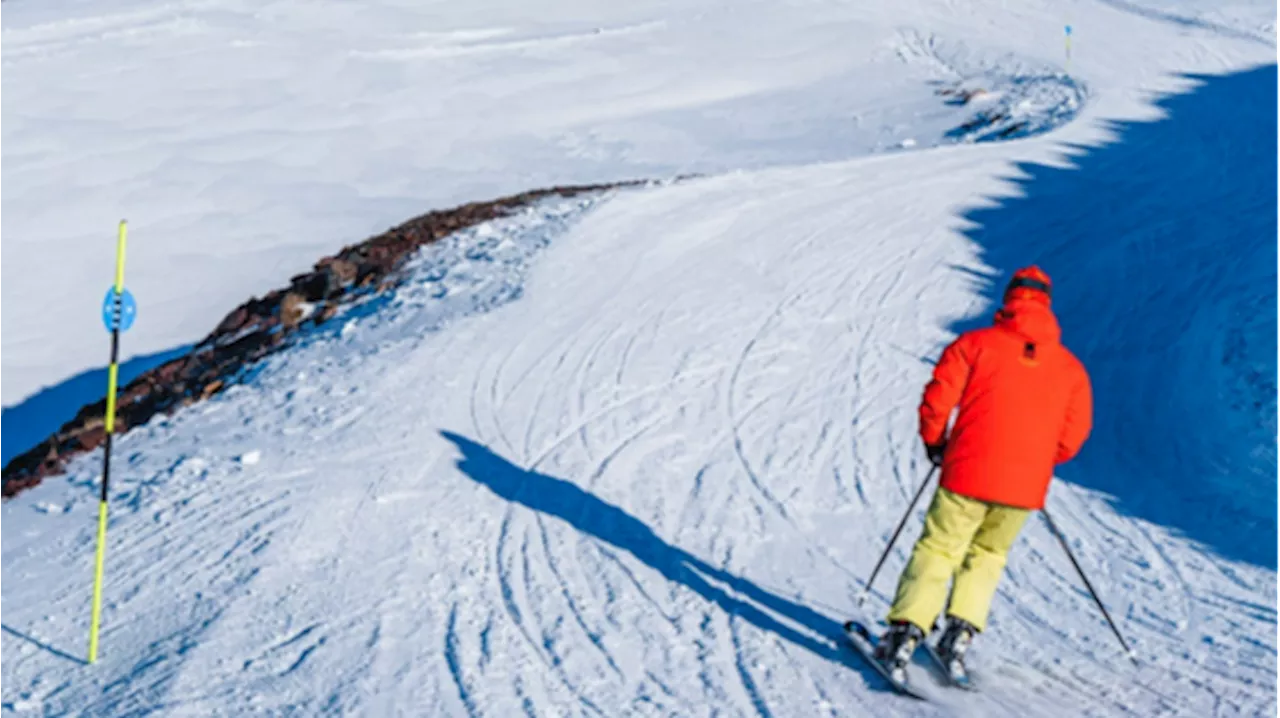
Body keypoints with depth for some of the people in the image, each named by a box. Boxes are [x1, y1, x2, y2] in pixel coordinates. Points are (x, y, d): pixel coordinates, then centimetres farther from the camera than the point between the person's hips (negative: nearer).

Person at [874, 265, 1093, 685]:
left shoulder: (976, 344, 0)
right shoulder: (1070, 367, 9)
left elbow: (937, 400, -4)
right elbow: (1074, 434, 7)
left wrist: (934, 443, 14)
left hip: (968, 475, -2)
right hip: (1026, 487, 2)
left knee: (938, 551, 8)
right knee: (987, 555, 21)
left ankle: (906, 632, -4)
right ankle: (961, 631, 8)